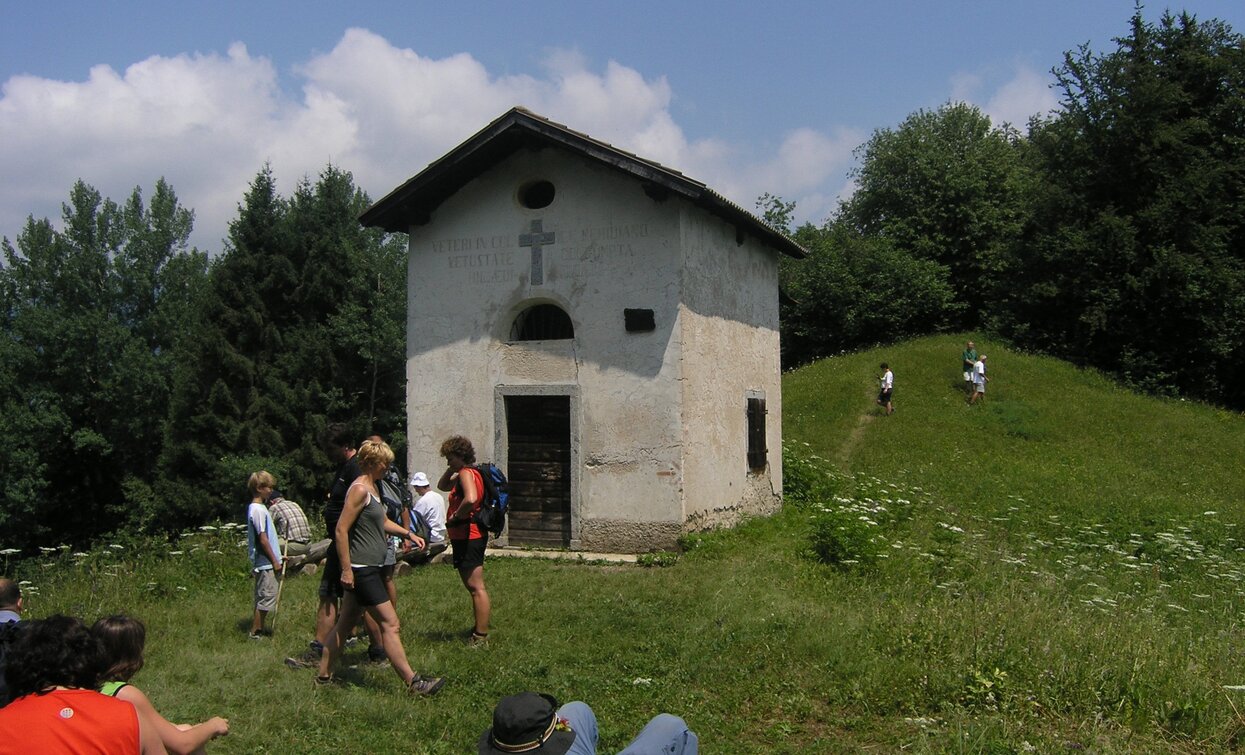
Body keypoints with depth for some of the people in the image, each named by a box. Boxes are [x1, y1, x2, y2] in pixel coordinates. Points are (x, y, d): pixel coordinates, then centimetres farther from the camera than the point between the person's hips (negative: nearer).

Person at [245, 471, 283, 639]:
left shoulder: (258, 507, 13)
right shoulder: (258, 510, -17)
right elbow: (262, 539, -18)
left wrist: (276, 558, 18)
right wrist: (275, 561, -15)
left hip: (264, 563, 10)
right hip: (265, 562, -10)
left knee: (263, 597, 14)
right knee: (267, 596, -5)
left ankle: (258, 629, 21)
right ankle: (255, 632, 1)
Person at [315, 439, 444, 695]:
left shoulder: (372, 487, 15)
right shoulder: (359, 489, -15)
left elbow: (382, 522, 30)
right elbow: (341, 530, -19)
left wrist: (408, 534, 17)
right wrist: (346, 569, -20)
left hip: (367, 569, 10)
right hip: (361, 570, -10)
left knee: (345, 624, 15)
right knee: (390, 623, -8)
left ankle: (324, 676, 24)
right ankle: (413, 682, -5)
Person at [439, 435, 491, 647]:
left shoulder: (466, 473, -15)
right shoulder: (467, 473, 17)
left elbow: (470, 499, -34)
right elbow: (442, 486, 30)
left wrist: (455, 517, -20)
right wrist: (451, 470, 15)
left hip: (468, 536, -11)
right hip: (468, 536, 11)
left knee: (476, 586, -9)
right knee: (474, 585, 19)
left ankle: (481, 637, -8)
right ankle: (480, 628, 29)